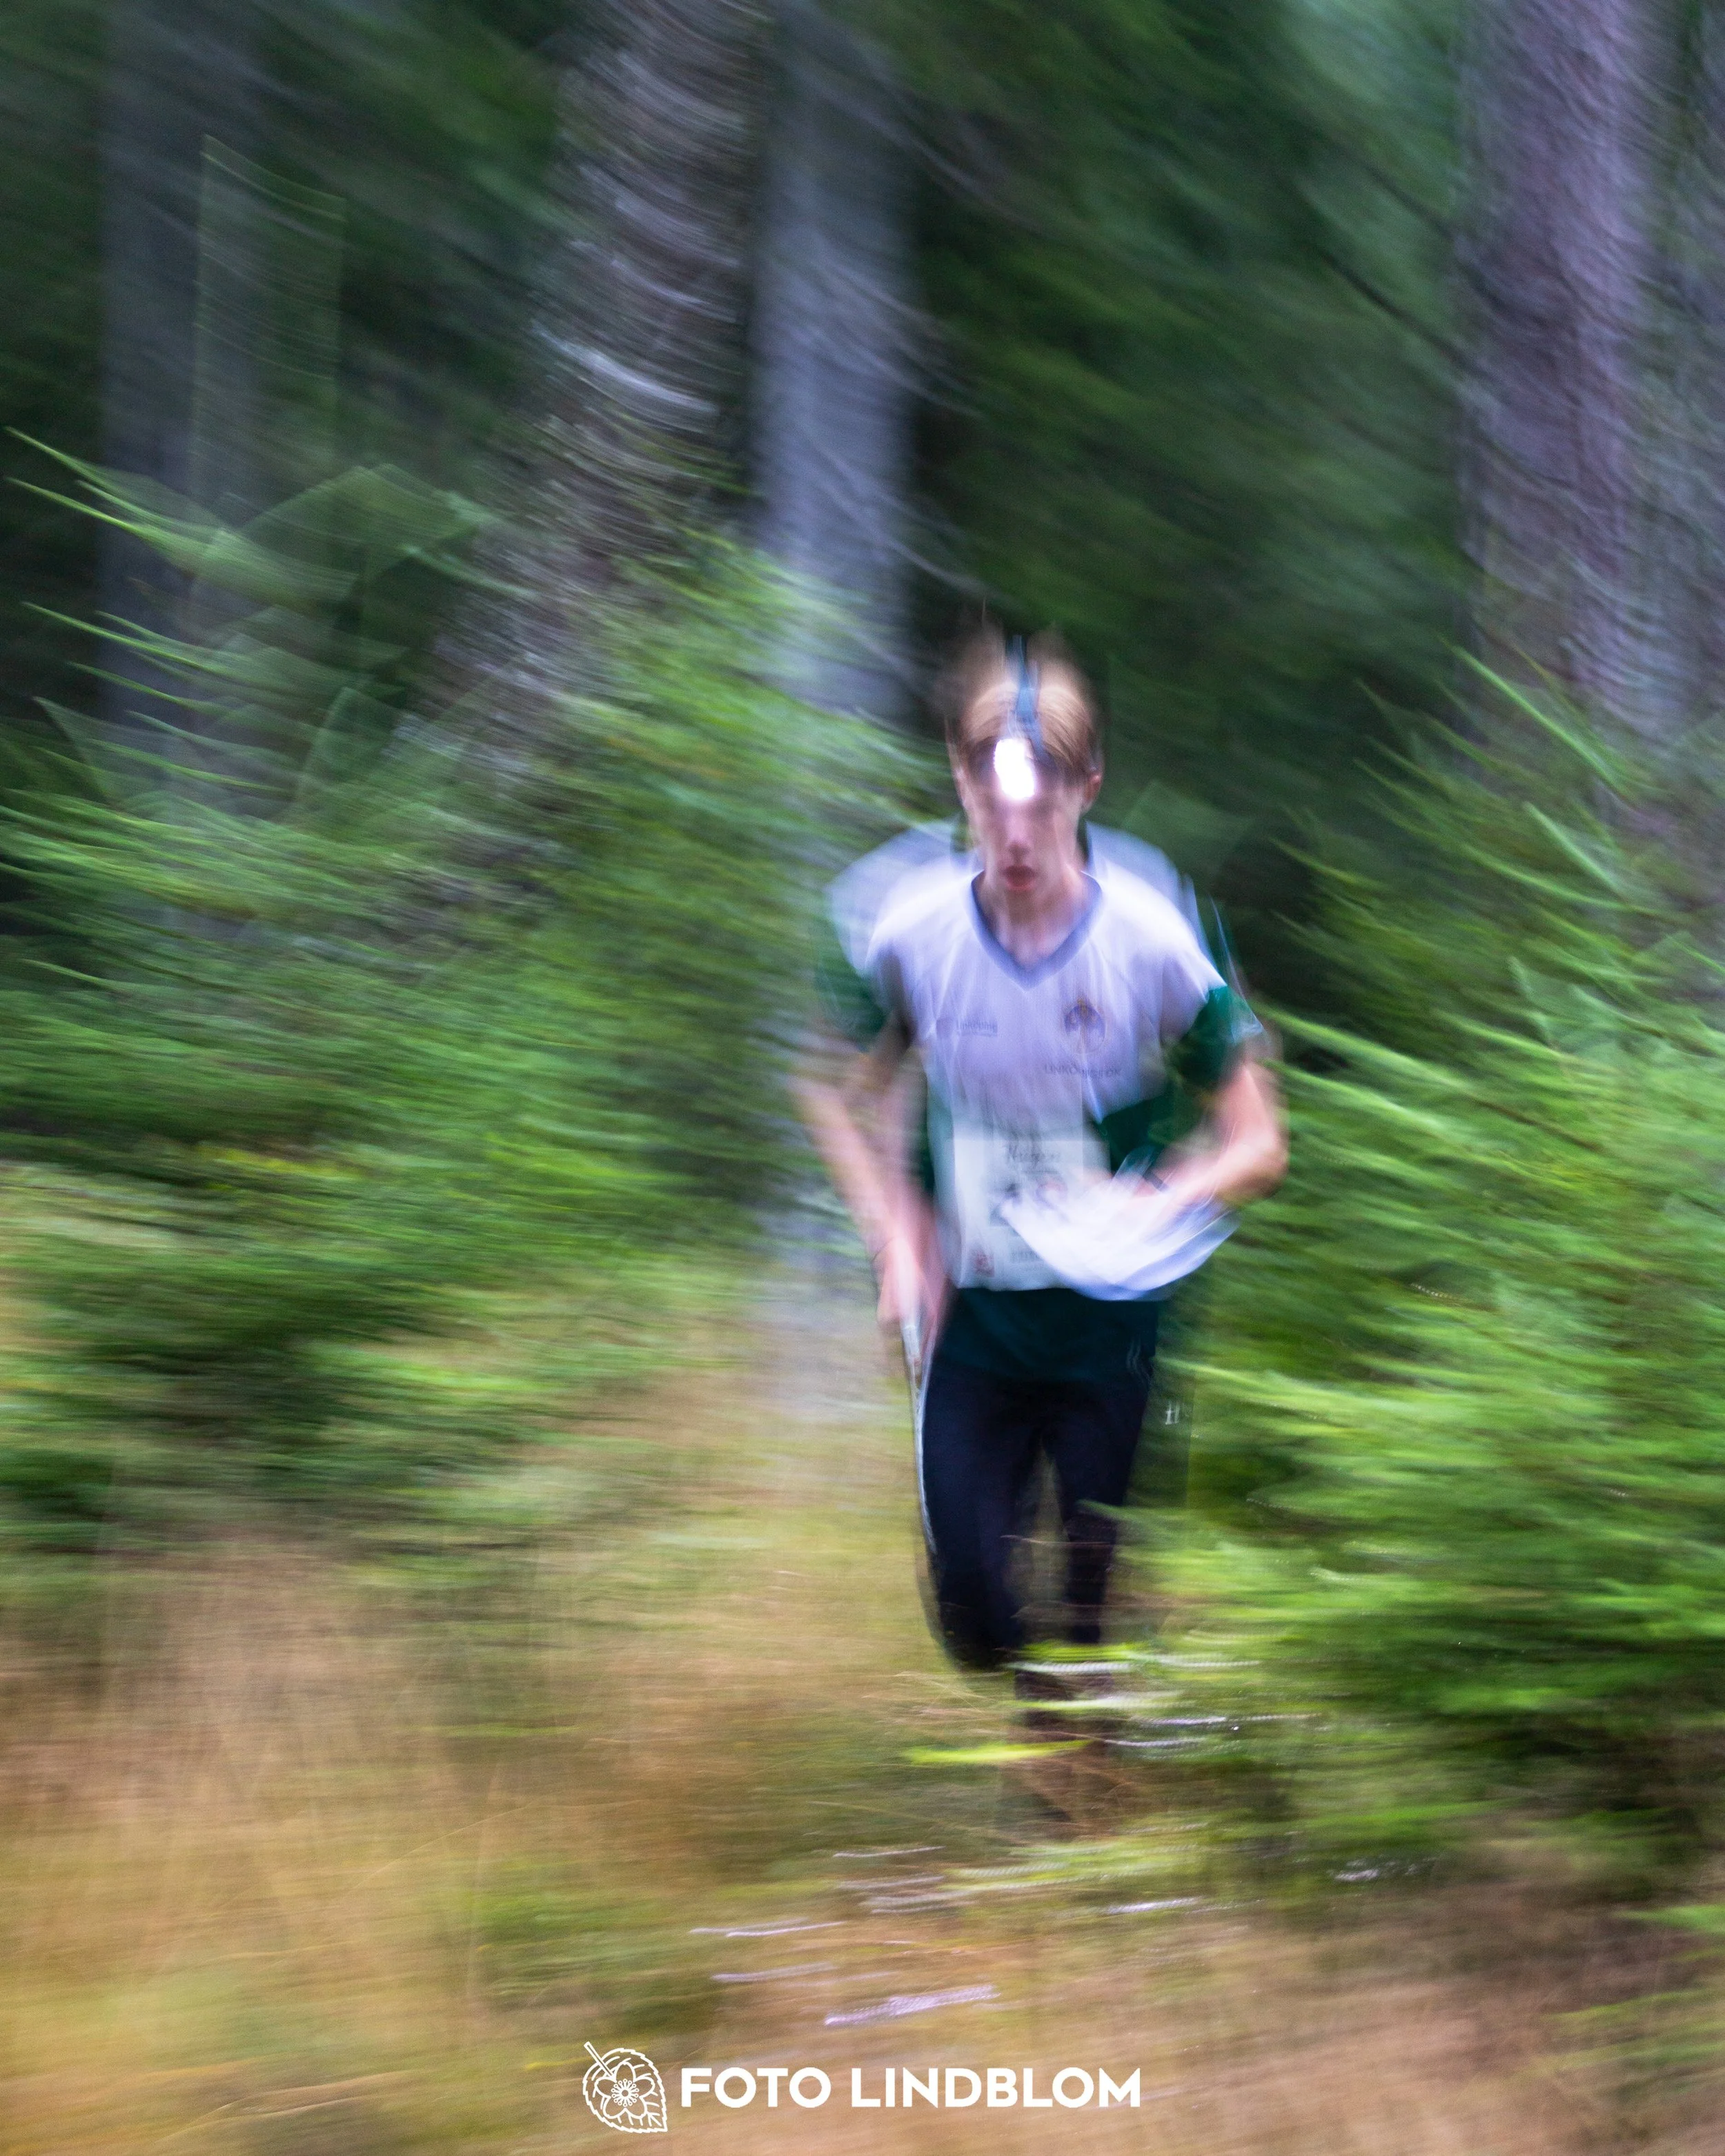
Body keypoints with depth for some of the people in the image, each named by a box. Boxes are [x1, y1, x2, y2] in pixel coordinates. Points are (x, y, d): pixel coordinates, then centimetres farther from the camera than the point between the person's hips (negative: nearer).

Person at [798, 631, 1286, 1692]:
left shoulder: (1154, 943, -16)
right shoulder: (909, 930, -12)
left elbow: (1257, 1146, -7)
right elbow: (837, 1096, 7)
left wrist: (1158, 1204, -25)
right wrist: (897, 1234, -6)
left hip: (1113, 1316, -1)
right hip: (972, 1314, 1)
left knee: (1109, 1607, 1)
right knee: (974, 1620, 0)